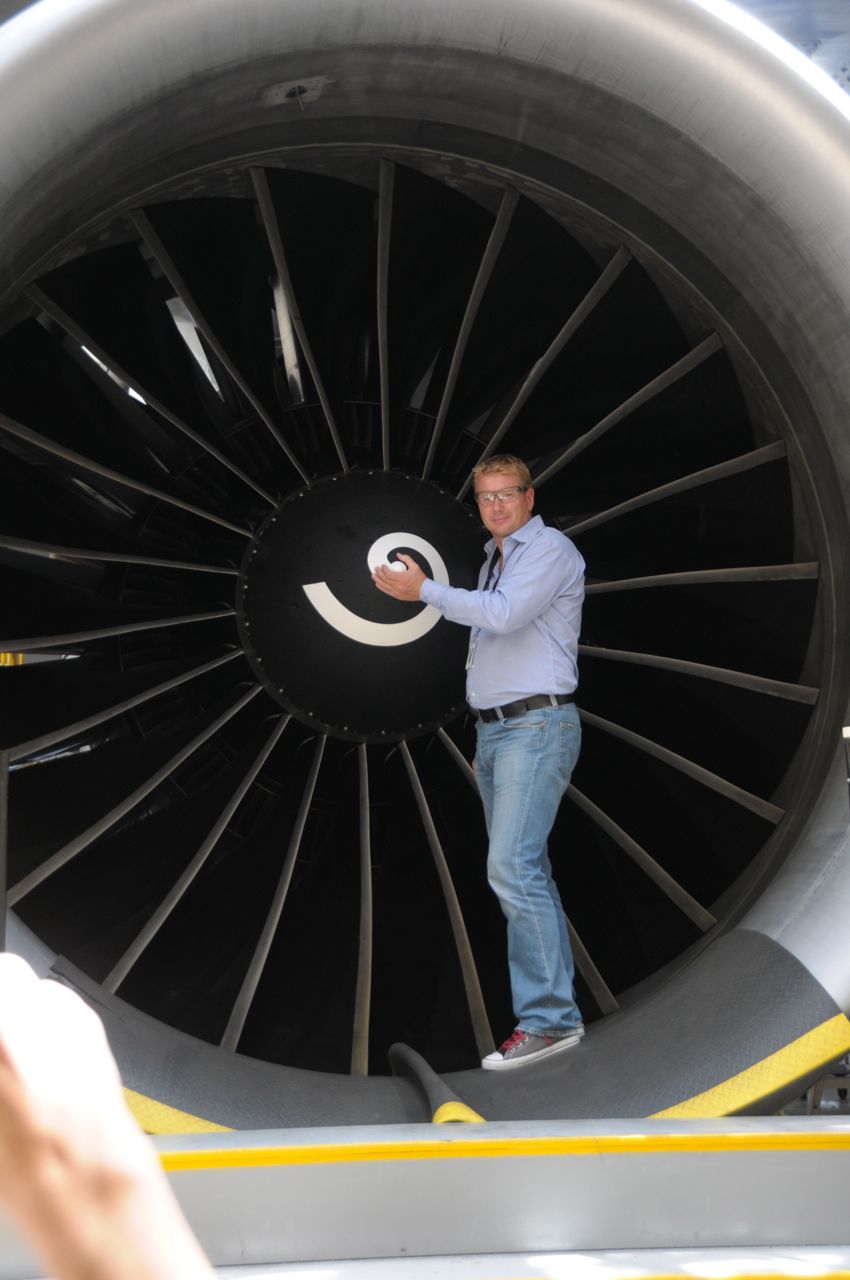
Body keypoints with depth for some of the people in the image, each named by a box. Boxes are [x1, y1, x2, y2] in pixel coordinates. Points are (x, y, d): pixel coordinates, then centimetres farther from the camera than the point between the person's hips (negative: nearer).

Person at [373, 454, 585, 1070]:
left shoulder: (551, 550, -5)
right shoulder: (494, 562, 22)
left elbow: (504, 614, -21)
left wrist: (426, 591, -13)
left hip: (537, 726, -10)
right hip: (494, 730, 10)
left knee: (513, 868, -19)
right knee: (523, 870, 8)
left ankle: (549, 1017, -19)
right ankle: (551, 1002, 11)